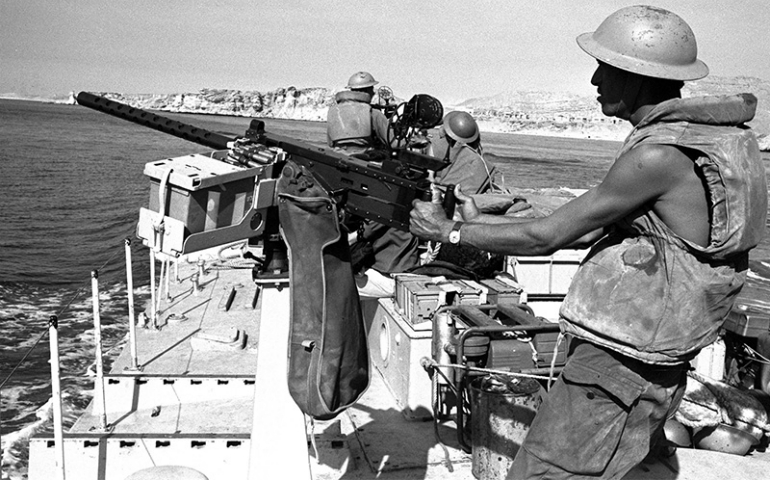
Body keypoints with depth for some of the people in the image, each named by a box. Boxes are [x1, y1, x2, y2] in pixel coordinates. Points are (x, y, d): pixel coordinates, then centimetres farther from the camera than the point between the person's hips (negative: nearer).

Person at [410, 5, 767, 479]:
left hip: (617, 371, -9)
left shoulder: (661, 154, -23)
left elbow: (545, 237, -17)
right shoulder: (699, 137, 7)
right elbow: (589, 230, 12)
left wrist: (450, 231, -5)